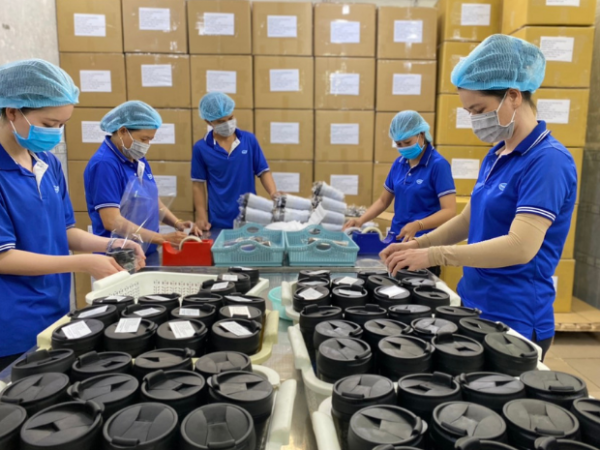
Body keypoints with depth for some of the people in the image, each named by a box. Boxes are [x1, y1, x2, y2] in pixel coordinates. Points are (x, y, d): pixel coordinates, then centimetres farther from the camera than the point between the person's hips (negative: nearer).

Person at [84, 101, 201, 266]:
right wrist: (162, 238, -25)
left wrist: (177, 223, -2)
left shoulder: (138, 160, 7)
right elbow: (112, 221, -24)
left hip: (149, 253, 8)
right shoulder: (104, 164, -18)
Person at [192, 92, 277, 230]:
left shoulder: (249, 139, 0)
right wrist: (202, 217, -3)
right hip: (219, 222, -1)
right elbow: (199, 184, 3)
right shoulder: (201, 148, -2)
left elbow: (263, 171, 3)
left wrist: (274, 193, -14)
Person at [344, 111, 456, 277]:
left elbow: (450, 211, -18)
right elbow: (383, 200, 14)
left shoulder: (438, 164, -12)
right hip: (396, 239, 6)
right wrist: (361, 220, -3)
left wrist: (418, 225, -34)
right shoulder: (399, 164, 7)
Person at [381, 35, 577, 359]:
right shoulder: (496, 156, 7)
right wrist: (417, 245, 1)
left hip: (514, 320, -8)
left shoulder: (548, 160, -19)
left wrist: (433, 255, -27)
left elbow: (521, 247, -28)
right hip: (474, 305, 8)